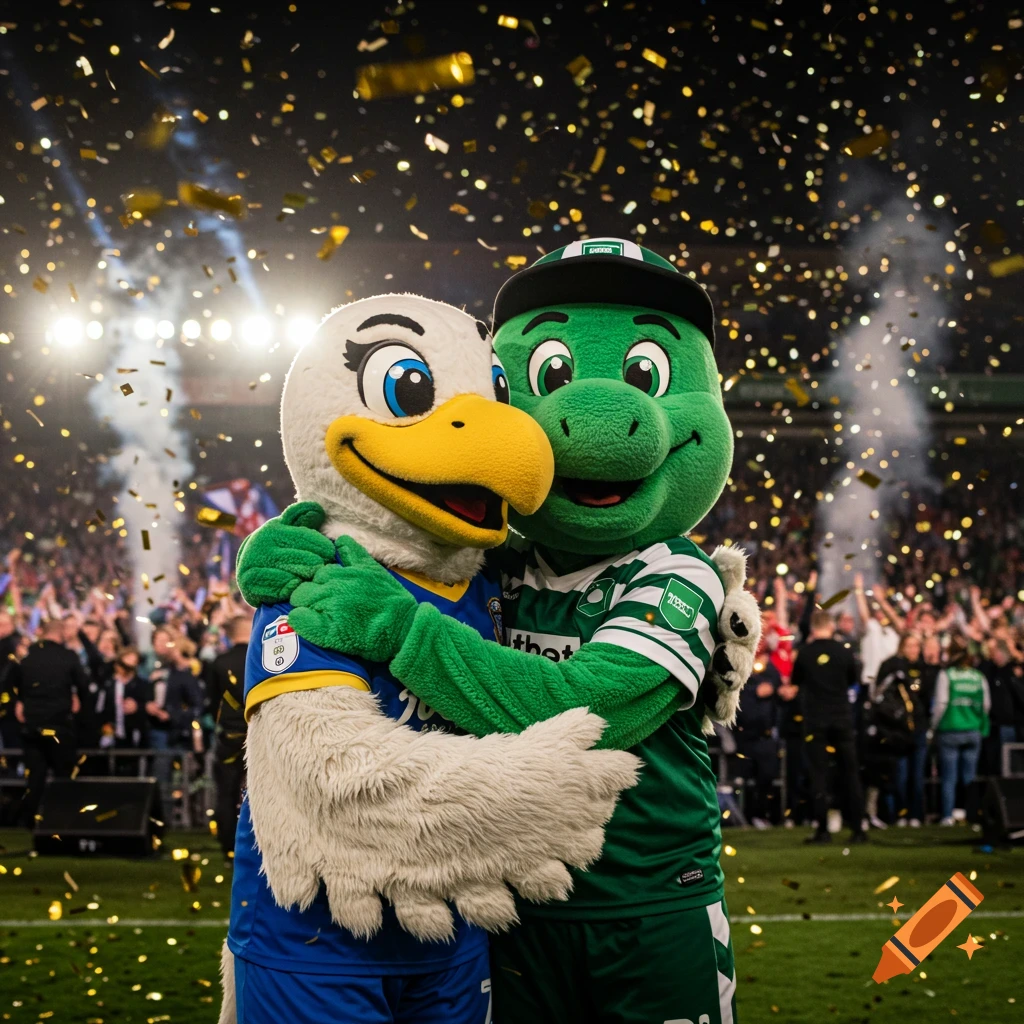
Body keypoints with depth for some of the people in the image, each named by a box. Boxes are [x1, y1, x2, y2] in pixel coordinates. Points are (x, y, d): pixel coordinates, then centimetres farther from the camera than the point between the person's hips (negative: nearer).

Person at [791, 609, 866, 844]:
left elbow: (796, 681, 8)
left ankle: (822, 830, 0)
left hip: (815, 719, -1)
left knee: (819, 774, 3)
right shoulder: (844, 651, -4)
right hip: (842, 717, 1)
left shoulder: (804, 653, -7)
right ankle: (858, 829, 7)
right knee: (851, 773, 8)